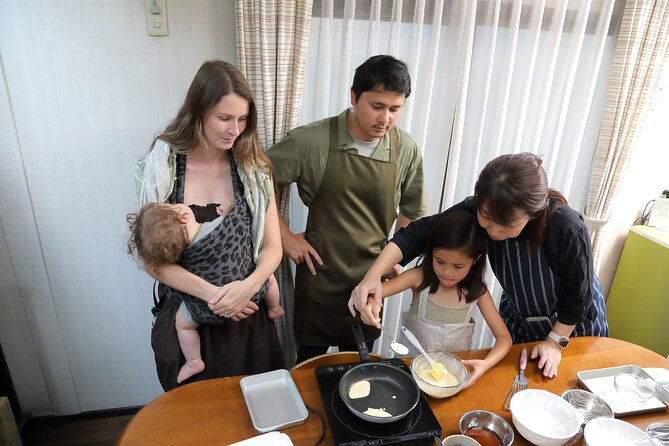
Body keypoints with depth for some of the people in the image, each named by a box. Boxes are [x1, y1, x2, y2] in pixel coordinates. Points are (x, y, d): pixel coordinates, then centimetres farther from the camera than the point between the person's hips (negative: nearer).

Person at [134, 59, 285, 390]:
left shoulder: (254, 168, -6)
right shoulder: (162, 165, -10)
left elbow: (272, 247, -3)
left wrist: (248, 286, -21)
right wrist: (212, 294, -21)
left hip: (247, 318, 1)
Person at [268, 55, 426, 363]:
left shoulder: (406, 151, -5)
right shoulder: (311, 141, -16)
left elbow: (411, 211, 9)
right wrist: (285, 236, -7)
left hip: (371, 279, 3)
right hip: (319, 273, -2)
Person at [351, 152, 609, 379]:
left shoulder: (567, 229, -39)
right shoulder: (474, 210, -33)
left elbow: (579, 293, -22)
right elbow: (418, 233, -33)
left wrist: (556, 341, -14)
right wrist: (373, 276, -45)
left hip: (572, 323, -2)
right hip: (517, 318, 2)